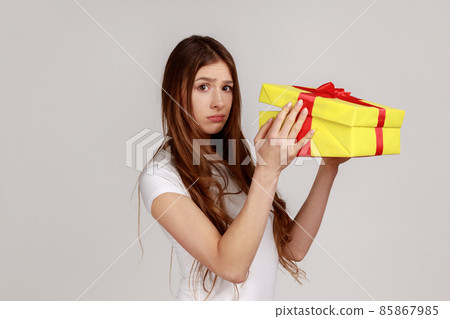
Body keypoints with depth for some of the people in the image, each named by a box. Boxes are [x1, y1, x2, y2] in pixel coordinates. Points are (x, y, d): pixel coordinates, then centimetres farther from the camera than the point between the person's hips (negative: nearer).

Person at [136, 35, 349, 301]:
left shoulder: (236, 160, 2)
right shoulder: (161, 176, -17)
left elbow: (293, 249, -4)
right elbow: (231, 266, -26)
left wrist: (329, 168, -9)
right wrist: (268, 171, -30)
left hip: (263, 299, 6)